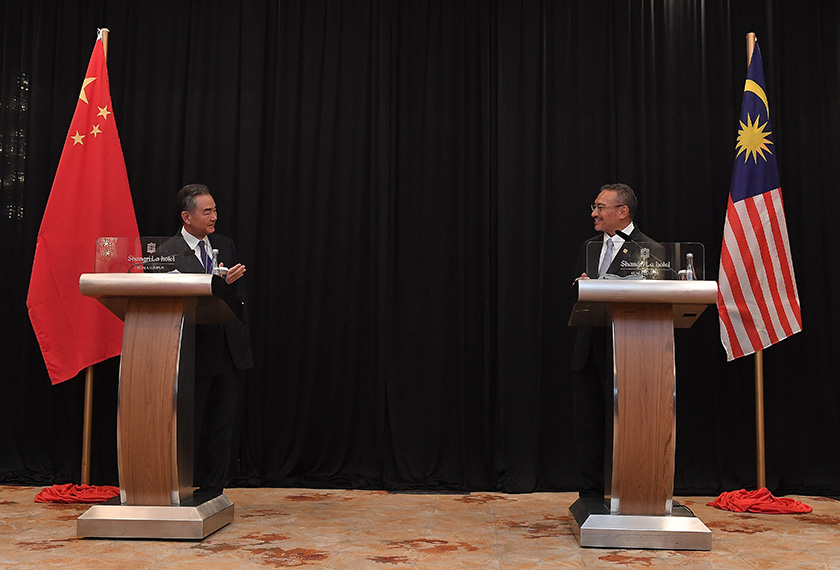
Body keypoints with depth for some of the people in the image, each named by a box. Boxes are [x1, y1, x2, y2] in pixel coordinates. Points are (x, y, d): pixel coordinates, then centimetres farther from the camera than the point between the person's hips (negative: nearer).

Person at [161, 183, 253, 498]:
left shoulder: (225, 245, 11)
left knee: (222, 425, 9)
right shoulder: (168, 252, -8)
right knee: (190, 426, 4)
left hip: (228, 350, 5)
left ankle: (212, 491, 19)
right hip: (195, 352, -5)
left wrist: (243, 336, 10)